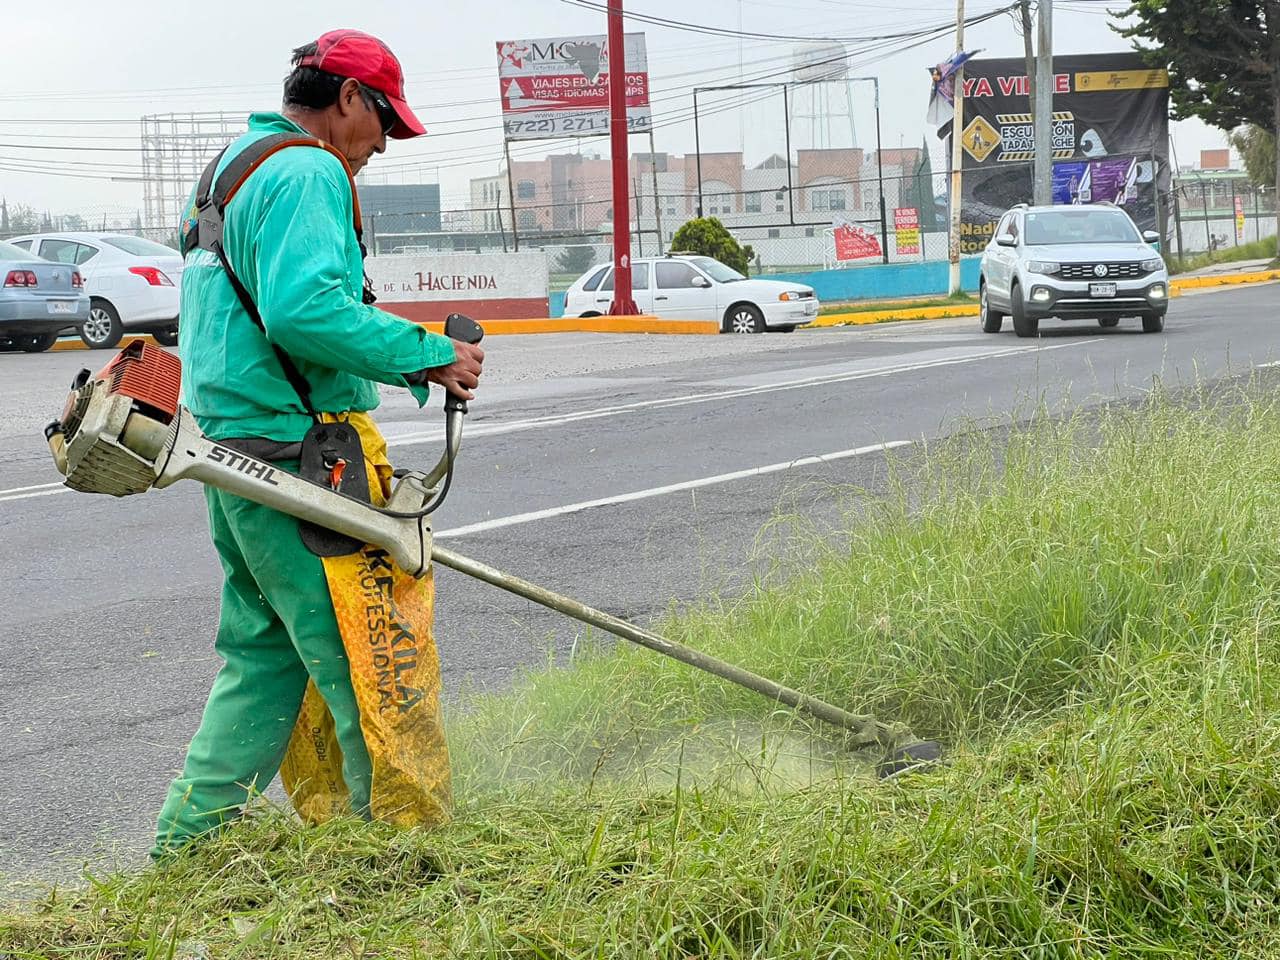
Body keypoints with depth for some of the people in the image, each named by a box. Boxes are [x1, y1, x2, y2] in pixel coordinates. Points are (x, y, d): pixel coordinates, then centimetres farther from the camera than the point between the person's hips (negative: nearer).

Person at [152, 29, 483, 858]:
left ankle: (189, 843, 18)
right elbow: (304, 309, -27)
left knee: (265, 654, 16)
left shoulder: (230, 167, 21)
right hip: (295, 458, -10)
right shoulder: (307, 174, -12)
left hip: (231, 448, 10)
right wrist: (427, 355, -20)